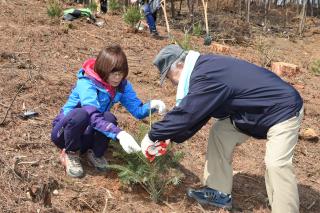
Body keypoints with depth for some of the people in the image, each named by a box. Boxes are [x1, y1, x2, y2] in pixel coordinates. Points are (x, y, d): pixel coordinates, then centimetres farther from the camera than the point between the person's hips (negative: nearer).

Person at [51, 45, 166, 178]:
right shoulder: (86, 83, -28)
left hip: (87, 135, 4)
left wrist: (152, 105, -36)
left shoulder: (122, 85, -9)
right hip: (65, 131, -4)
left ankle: (95, 153, -2)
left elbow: (137, 110, -14)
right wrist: (119, 134, -53)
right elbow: (93, 117, -40)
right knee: (81, 114, -37)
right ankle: (70, 154, -10)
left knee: (109, 118, -29)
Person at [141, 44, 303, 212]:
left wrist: (153, 135, -15)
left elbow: (185, 113, -28)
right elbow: (195, 114, 9)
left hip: (283, 109, -10)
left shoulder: (206, 77, -29)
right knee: (220, 132, 6)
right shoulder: (204, 68, 3)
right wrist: (170, 137, 5)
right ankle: (219, 192, 14)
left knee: (276, 164, -23)